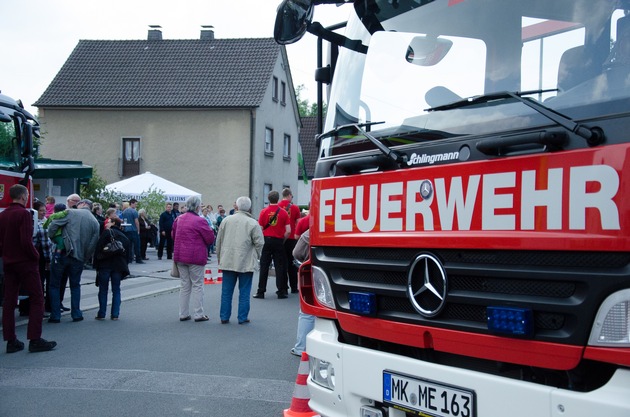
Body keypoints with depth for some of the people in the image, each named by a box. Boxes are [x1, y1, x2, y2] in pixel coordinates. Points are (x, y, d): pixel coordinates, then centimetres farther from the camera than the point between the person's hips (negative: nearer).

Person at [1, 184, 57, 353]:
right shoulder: (24, 214, -14)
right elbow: (26, 241, -21)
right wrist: (35, 256, -7)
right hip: (25, 262, -7)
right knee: (36, 299, -1)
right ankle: (35, 340, -4)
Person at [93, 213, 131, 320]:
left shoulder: (106, 232, -5)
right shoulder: (124, 237, 13)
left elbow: (98, 248, -10)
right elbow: (128, 251, 13)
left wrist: (96, 264, -5)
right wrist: (124, 266, 15)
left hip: (105, 265, -4)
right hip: (118, 266, 4)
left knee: (103, 289, 4)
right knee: (116, 290, 9)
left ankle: (102, 313, 5)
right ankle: (115, 314, 6)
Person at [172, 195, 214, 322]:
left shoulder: (178, 219, 8)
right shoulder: (200, 221, -14)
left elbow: (173, 236, 18)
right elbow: (210, 238, -10)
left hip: (180, 256, 6)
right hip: (195, 257, -6)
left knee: (184, 285, 13)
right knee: (197, 285, 2)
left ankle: (183, 314, 14)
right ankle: (198, 314, 3)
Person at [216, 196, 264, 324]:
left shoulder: (226, 220, 4)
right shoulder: (253, 223, -8)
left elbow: (219, 241, 9)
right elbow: (259, 243, -8)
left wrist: (219, 257, 20)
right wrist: (256, 256, 9)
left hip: (227, 261, 3)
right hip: (246, 263, -3)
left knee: (226, 291, 10)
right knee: (244, 292, 5)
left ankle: (224, 316, 15)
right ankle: (243, 317, 8)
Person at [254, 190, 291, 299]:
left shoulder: (264, 211, -3)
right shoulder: (283, 212, -3)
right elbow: (288, 231, -6)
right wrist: (282, 239, 9)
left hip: (266, 240, 0)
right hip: (278, 241, 0)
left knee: (264, 267, 4)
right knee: (280, 266, 6)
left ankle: (261, 292, 5)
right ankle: (281, 291, 7)